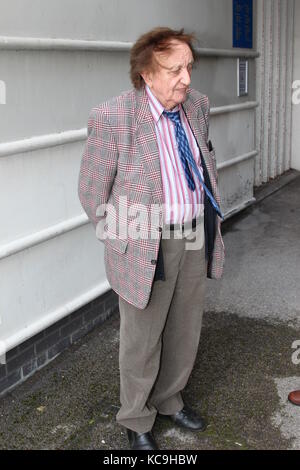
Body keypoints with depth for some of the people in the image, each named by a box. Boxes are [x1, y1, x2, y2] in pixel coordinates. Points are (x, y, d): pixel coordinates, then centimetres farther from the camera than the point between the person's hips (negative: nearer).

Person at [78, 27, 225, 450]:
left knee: (185, 331, 20)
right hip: (146, 244, -5)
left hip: (195, 236, 6)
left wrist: (211, 218, 13)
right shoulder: (112, 118, -20)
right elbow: (93, 192, -9)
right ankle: (136, 420, 37)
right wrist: (122, 244, -4)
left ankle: (169, 400, 45)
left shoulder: (197, 104, -1)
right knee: (142, 339, 11)